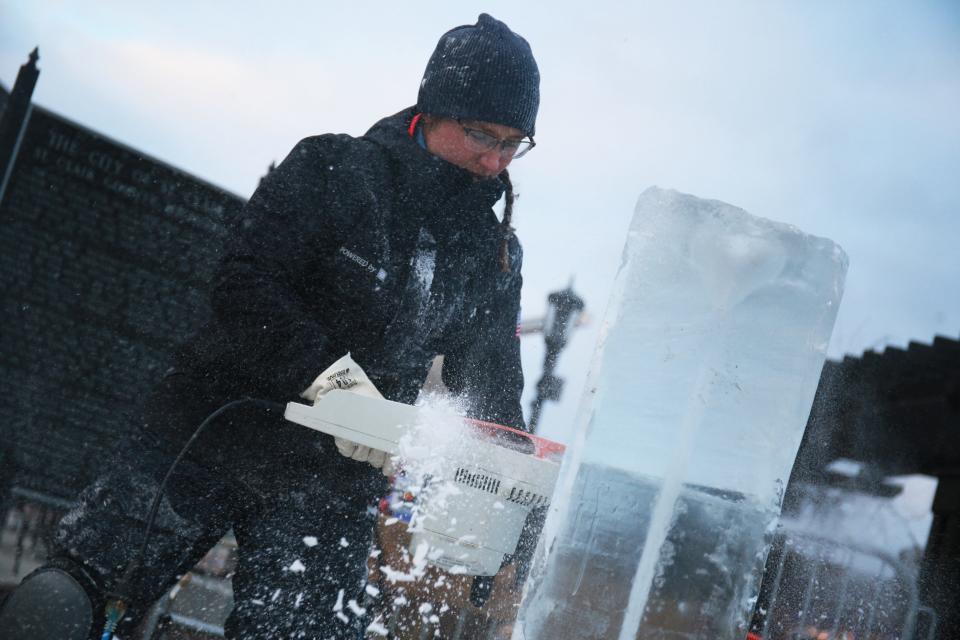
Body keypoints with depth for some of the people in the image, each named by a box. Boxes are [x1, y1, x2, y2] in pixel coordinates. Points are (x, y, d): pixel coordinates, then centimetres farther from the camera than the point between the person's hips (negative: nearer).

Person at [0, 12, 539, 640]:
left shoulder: (495, 257, 9)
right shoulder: (331, 171, -4)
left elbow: (494, 392, 14)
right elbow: (245, 282, -14)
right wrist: (323, 376, -26)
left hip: (334, 483, 3)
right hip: (214, 435, -3)